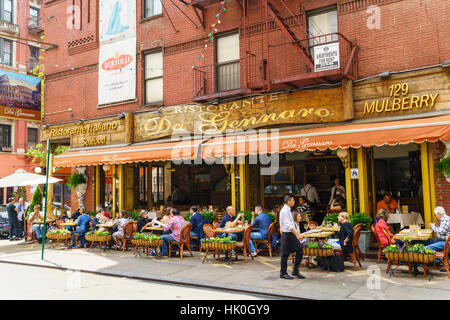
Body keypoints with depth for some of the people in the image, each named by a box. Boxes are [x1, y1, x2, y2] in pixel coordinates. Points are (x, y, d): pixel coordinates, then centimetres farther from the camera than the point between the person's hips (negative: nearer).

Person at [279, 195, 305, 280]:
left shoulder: (288, 210, 13)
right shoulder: (284, 211, -17)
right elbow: (288, 225, -24)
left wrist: (297, 234, 19)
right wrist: (297, 234, -26)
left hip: (292, 234, 9)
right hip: (287, 234, -9)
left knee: (300, 251, 7)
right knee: (285, 254, 1)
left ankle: (295, 271, 17)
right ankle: (283, 273, 15)